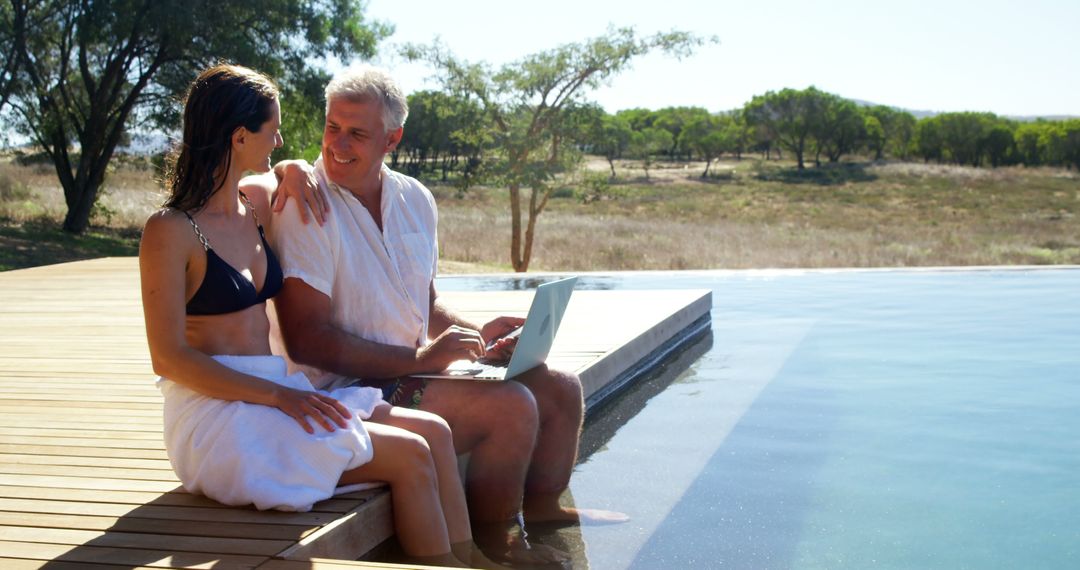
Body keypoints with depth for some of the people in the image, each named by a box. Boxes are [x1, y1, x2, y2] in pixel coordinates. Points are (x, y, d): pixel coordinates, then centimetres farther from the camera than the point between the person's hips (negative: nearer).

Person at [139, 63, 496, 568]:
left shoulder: (255, 209, 11)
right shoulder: (170, 231, -11)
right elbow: (169, 358, -15)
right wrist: (279, 395, -21)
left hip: (275, 395, 8)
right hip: (217, 419, -8)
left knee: (434, 431, -5)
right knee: (410, 456, -15)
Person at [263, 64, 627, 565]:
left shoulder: (415, 199, 7)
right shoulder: (307, 208, -16)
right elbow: (306, 339, -22)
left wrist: (476, 336, -2)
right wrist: (418, 358, -23)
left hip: (411, 368, 8)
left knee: (560, 389, 5)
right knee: (512, 406, -23)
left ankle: (541, 505, 25)